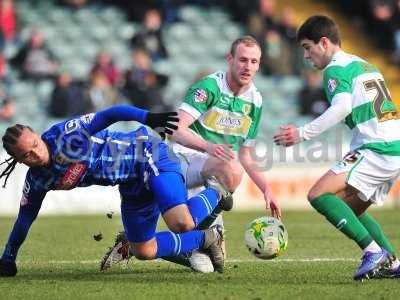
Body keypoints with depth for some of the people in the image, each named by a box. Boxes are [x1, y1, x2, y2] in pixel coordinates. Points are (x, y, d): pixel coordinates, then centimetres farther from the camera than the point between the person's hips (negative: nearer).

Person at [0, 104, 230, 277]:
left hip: (150, 157, -8)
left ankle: (214, 195, 5)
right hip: (132, 187, 8)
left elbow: (109, 115, -31)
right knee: (144, 251, 10)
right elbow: (25, 219, 10)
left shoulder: (63, 135, -24)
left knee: (182, 224, -27)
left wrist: (148, 118, -46)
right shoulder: (37, 180, -3)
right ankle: (206, 239, 25)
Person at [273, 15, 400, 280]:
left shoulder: (336, 68, -4)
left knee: (319, 194, -16)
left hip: (378, 149, -10)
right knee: (350, 211, 19)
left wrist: (303, 134, -22)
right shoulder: (364, 64, 25)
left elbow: (341, 107, -21)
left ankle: (373, 251, -23)